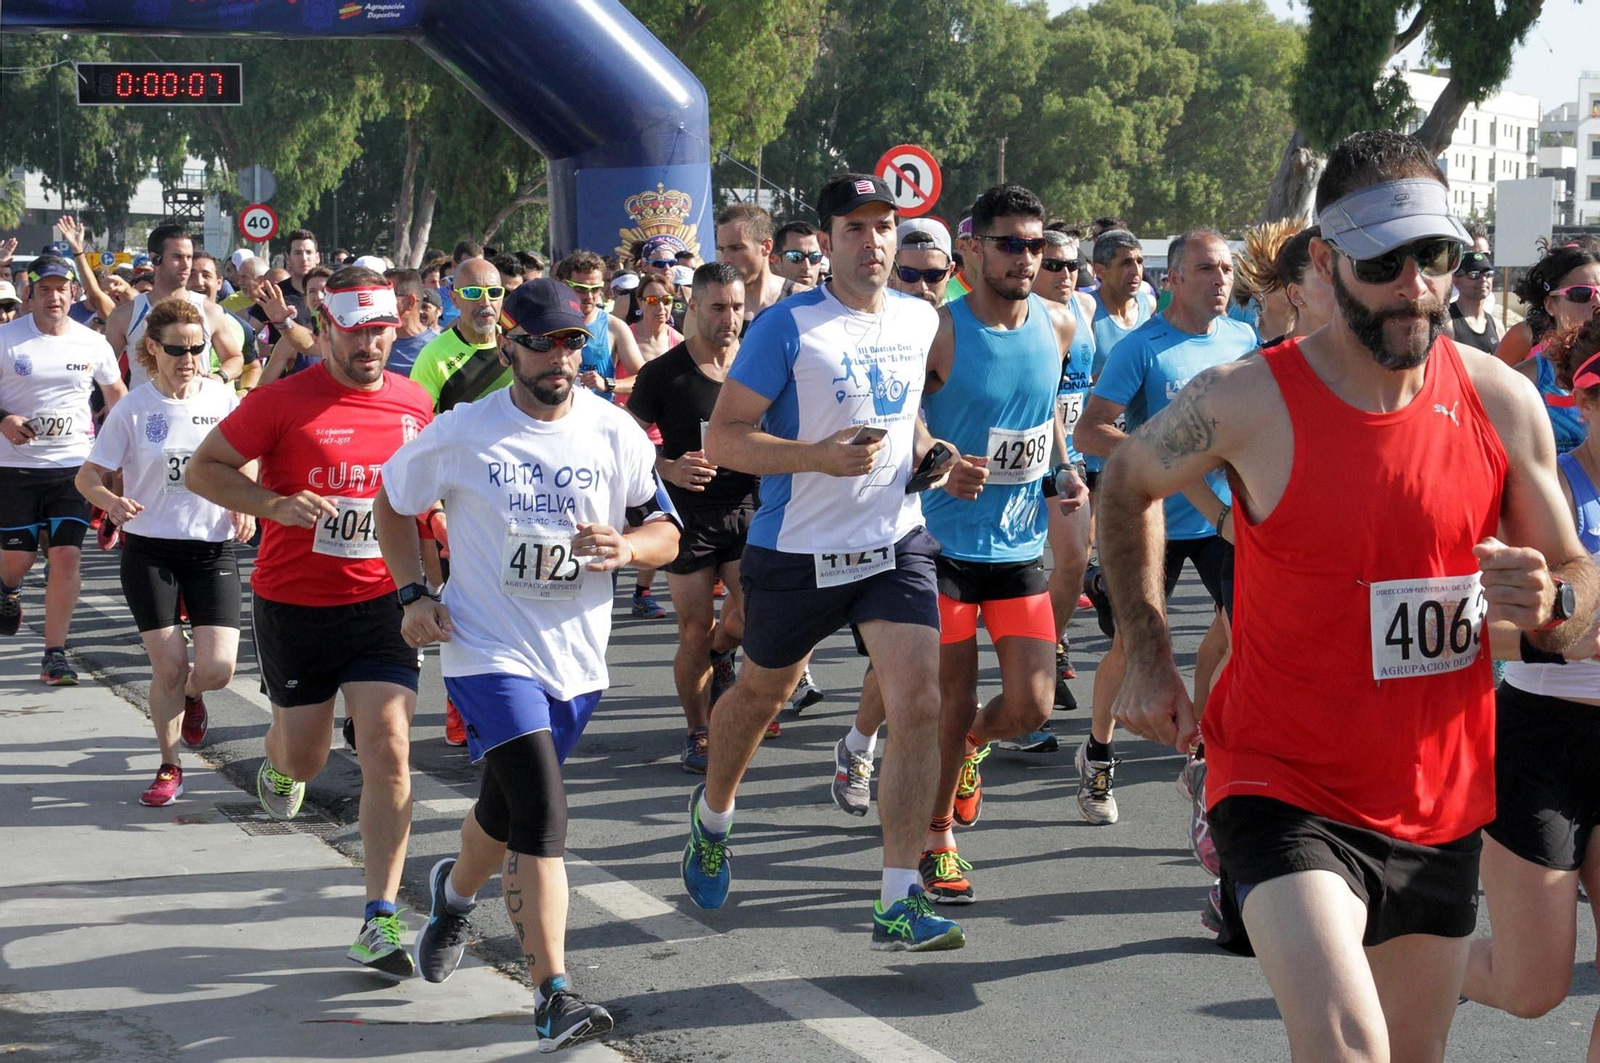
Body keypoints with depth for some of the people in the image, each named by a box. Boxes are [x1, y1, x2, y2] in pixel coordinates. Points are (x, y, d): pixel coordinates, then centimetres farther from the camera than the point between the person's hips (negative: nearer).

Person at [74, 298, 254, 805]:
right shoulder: (132, 410, -6)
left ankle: (190, 696, 29)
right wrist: (112, 501, -24)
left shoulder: (223, 398, -1)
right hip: (150, 549, -1)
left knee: (218, 668, -9)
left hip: (213, 548, 1)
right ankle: (170, 767, 18)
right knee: (168, 668, -4)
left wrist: (245, 506, -4)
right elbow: (88, 476, -2)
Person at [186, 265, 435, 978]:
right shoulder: (284, 401, -10)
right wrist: (275, 505, -19)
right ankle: (278, 766, 52)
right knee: (305, 759, 12)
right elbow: (203, 469, -5)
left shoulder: (414, 404, 3)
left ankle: (380, 920, -6)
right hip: (294, 603, -2)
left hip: (381, 601, 2)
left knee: (389, 750, -12)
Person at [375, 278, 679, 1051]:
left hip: (578, 657, 4)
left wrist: (626, 546, -19)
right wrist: (413, 594, -2)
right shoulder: (462, 433, -7)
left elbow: (666, 531, 4)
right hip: (489, 648, -4)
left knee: (509, 810, 19)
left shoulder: (615, 432, -1)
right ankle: (553, 995, -18)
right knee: (541, 813, -19)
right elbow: (392, 501, 9)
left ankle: (454, 891, 53)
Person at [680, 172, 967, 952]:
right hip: (796, 551, -3)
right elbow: (722, 439, -14)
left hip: (896, 544, 3)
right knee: (760, 694, 17)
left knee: (919, 703, -13)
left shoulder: (921, 321, 5)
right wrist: (821, 456, -26)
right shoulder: (788, 326, -12)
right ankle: (712, 814, 49)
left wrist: (929, 450, 4)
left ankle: (899, 902, -10)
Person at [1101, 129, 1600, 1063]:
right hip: (1286, 788, -4)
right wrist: (1149, 660, 3)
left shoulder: (1504, 403, -4)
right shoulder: (1247, 402, -13)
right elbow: (1129, 485, 7)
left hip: (1440, 801, 5)